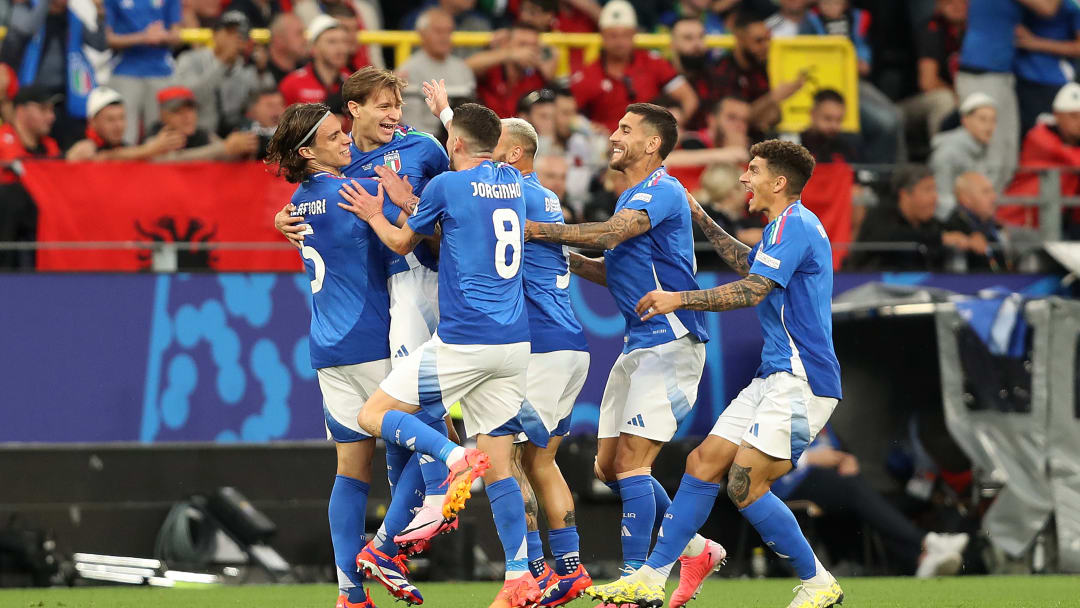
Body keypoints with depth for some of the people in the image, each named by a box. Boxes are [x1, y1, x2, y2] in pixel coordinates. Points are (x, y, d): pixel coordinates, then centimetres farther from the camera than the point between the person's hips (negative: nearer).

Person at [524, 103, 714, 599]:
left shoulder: (662, 190, -12)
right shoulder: (632, 197, 20)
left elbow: (610, 234, -28)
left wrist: (536, 231, -26)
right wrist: (569, 262, 10)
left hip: (668, 343, -10)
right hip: (639, 346, 10)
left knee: (631, 464, -13)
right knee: (609, 467, 9)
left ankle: (636, 578, -9)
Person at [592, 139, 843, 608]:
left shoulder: (794, 224, -13)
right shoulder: (784, 227, 19)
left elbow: (753, 289, -23)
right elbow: (750, 264, 41)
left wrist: (680, 300, -17)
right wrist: (703, 221, 42)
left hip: (800, 380, -10)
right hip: (775, 377, 10)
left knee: (745, 485, -16)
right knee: (703, 463, 4)